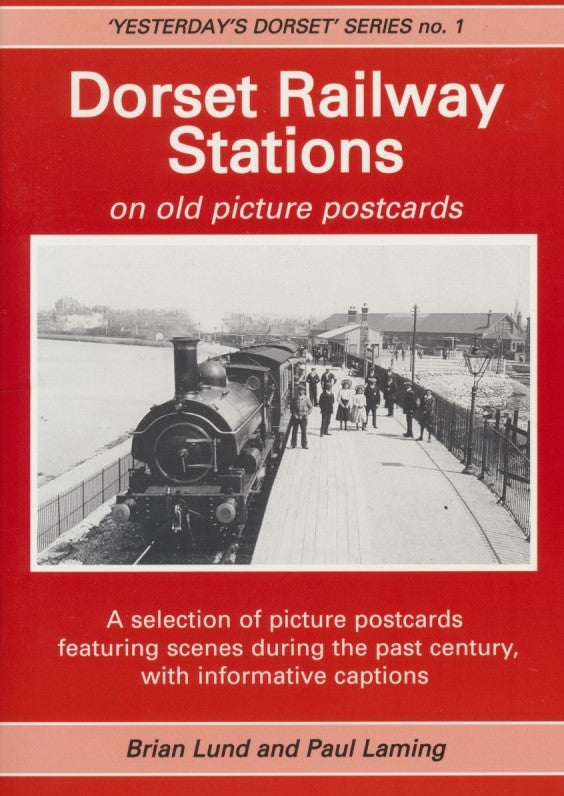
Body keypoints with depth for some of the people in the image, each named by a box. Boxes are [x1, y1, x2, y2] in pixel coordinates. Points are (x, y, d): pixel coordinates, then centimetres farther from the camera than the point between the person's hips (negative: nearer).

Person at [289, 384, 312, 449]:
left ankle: (304, 444, 11)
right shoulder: (294, 398, 0)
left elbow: (311, 407, 6)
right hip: (295, 417, 1)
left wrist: (307, 413, -6)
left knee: (304, 431, 3)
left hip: (303, 417, -1)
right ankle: (293, 444, 14)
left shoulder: (306, 398, -1)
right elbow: (291, 407, 7)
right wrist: (294, 414, -5)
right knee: (294, 431, 5)